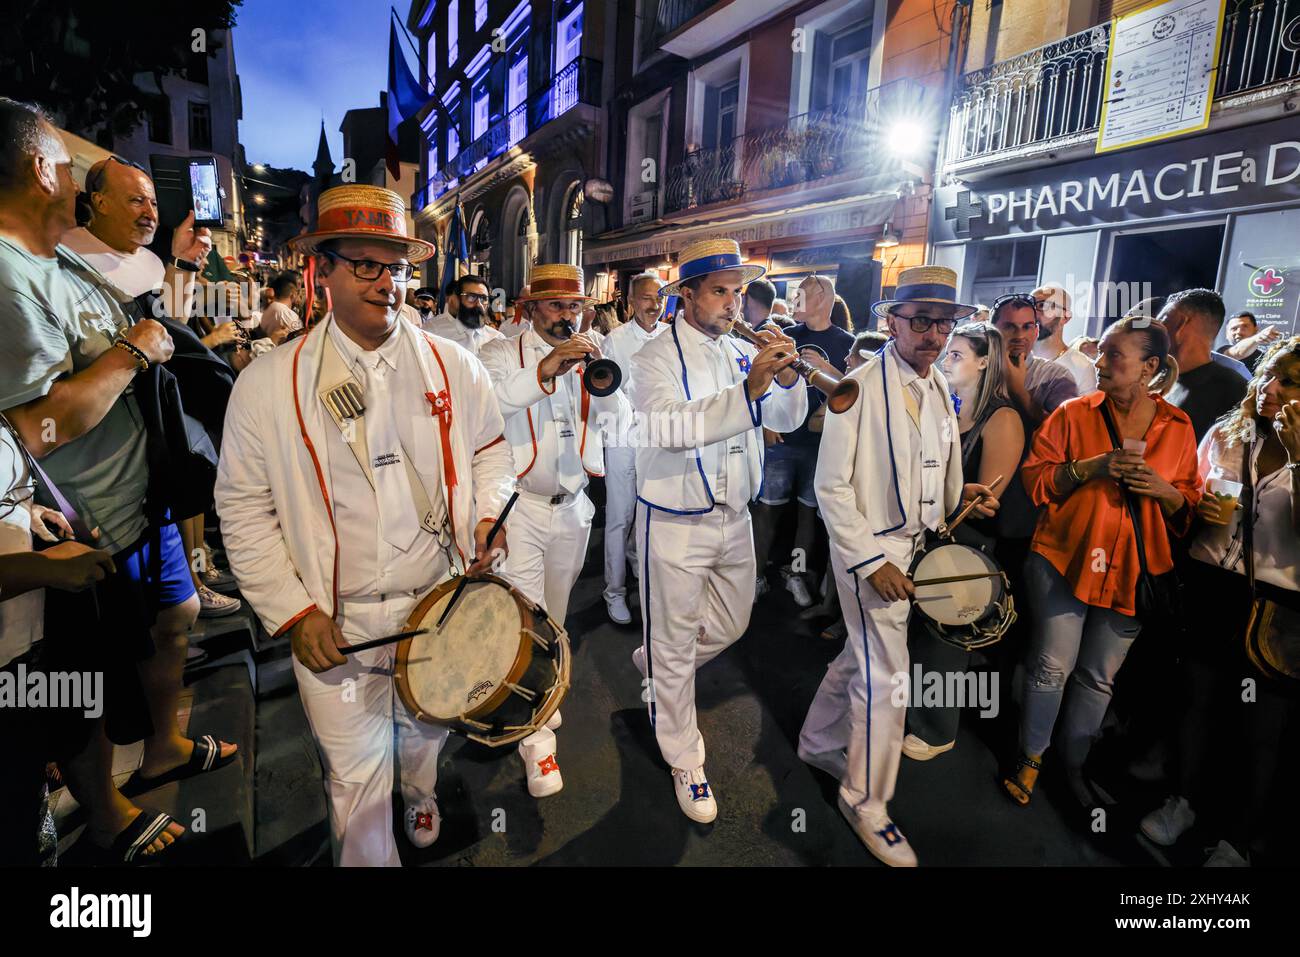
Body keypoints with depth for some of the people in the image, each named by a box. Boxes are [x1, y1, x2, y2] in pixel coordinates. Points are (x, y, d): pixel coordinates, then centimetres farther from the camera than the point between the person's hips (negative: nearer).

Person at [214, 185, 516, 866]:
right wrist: (292, 612, -10)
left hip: (440, 603, 3)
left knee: (429, 728, 26)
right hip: (335, 623, -2)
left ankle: (421, 798, 60)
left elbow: (489, 449, 11)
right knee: (355, 776, 10)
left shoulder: (452, 367, -2)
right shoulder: (268, 384, -7)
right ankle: (366, 860, 40)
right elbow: (244, 508, -3)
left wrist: (487, 513, -8)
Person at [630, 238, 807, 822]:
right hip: (676, 525, -6)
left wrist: (786, 378, -17)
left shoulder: (745, 352, 6)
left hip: (734, 518, 7)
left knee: (731, 626, 22)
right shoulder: (656, 358, -12)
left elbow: (787, 421, 3)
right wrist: (747, 391, -37)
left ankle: (652, 666, 49)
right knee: (676, 647, 8)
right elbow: (670, 426, -31)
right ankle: (686, 763, 28)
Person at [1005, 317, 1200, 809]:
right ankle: (1030, 757, 24)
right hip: (1065, 559, -2)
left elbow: (1190, 505, 10)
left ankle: (1073, 762, 32)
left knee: (1099, 676, 12)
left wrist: (1164, 490, -11)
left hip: (1133, 570, 2)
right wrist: (1090, 467, -19)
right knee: (1053, 665, 3)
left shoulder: (1178, 427, 4)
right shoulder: (1074, 413, -3)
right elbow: (1034, 478, -5)